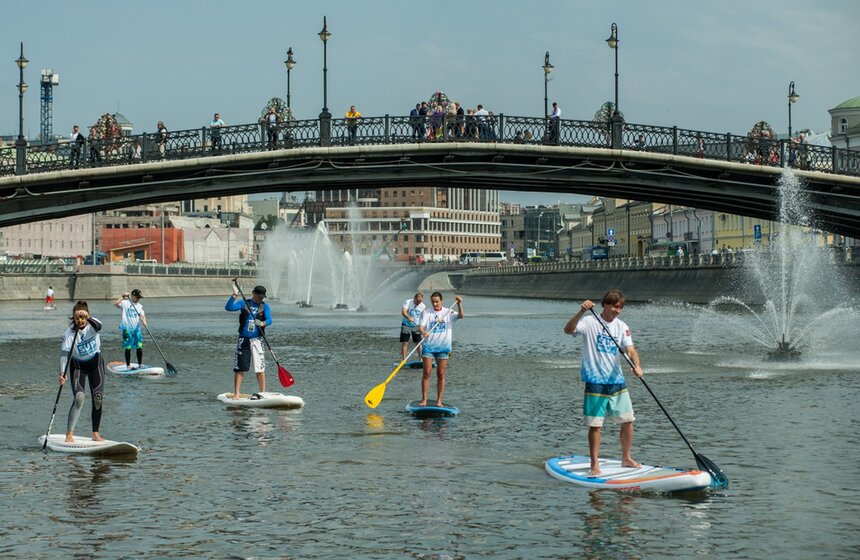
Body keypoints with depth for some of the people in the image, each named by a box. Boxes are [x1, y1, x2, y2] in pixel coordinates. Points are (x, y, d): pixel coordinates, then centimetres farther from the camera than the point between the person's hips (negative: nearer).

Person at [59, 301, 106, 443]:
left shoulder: (92, 325, -16)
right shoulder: (69, 333, -20)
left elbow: (99, 326, -40)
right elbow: (64, 353, -27)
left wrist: (88, 318, -60)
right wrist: (62, 373, -40)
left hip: (96, 363, 2)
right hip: (78, 365, -2)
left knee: (98, 398, -2)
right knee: (78, 398, -17)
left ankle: (96, 433, 8)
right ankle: (69, 433, -12)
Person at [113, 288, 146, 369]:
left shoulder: (139, 306, 14)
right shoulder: (125, 303, 0)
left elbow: (142, 316, 4)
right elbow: (115, 304, -17)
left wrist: (144, 322, -16)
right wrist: (123, 297, -24)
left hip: (137, 328, 4)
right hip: (127, 328, -4)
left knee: (139, 347, 0)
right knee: (128, 348, -3)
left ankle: (140, 364, 11)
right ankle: (128, 365, 4)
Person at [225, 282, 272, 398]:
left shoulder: (265, 306, 5)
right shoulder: (244, 303, 5)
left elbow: (269, 320, -10)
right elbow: (228, 307, -8)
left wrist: (263, 323, -31)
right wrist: (235, 295, -17)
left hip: (257, 341, 0)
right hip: (243, 340, 0)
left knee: (260, 368, 0)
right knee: (239, 368, 0)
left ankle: (263, 393, 10)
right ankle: (236, 394, 4)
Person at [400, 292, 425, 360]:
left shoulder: (423, 306, -1)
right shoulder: (408, 302, -14)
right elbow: (403, 312, -29)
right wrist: (408, 317, -47)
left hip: (416, 326, 3)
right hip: (406, 325, -3)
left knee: (418, 342, 3)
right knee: (405, 342, -6)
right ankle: (403, 359, -4)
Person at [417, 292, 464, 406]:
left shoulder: (448, 312, 4)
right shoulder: (426, 312, 2)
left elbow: (461, 316, -12)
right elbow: (420, 326, -7)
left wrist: (459, 305, -28)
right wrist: (423, 332, -29)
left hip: (443, 347, 1)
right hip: (428, 346, -1)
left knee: (441, 375, 3)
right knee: (427, 373, -3)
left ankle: (439, 400, 8)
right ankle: (424, 399, 1)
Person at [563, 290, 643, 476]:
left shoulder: (622, 327, 6)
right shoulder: (590, 322, -8)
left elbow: (630, 350, -3)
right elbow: (568, 330, -24)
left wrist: (637, 366, -23)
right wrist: (581, 312, -39)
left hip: (617, 380, 5)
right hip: (595, 382, -5)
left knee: (627, 421, 9)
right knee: (595, 425, -4)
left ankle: (626, 458, 26)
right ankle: (595, 464, 5)